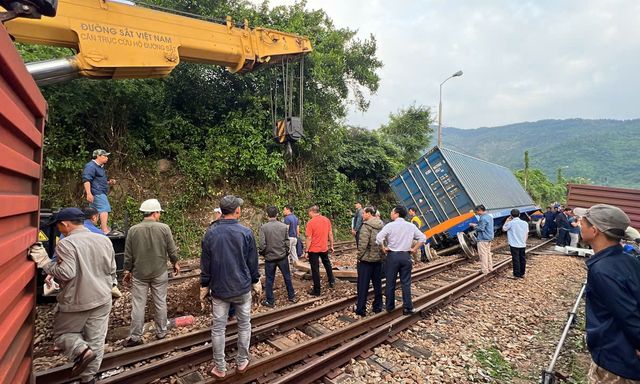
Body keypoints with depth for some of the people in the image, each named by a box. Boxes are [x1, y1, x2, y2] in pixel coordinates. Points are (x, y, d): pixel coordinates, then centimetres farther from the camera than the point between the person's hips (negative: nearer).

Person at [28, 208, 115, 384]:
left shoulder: (66, 244, -15)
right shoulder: (104, 240, 4)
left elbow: (66, 273, -21)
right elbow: (112, 270, 9)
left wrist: (44, 262, -9)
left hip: (75, 301, -5)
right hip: (102, 299, 5)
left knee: (61, 334, 19)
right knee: (96, 340, 13)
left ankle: (81, 350, -6)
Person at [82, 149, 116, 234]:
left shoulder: (100, 167, 24)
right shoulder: (91, 166, -9)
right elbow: (86, 180, -19)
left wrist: (109, 182, 17)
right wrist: (88, 193, -27)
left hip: (100, 193, 11)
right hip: (97, 193, -11)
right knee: (104, 209, -18)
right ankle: (105, 230, -25)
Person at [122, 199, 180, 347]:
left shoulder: (133, 230, -6)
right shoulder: (164, 228, -11)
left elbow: (128, 255, 0)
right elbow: (172, 250, -6)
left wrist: (128, 270, 13)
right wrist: (175, 263, 12)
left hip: (139, 274, 1)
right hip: (160, 273, 0)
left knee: (138, 305, 9)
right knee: (160, 303, 11)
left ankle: (135, 337, 17)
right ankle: (161, 332, 23)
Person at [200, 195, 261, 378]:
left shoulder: (211, 233, -6)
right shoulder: (246, 232, -11)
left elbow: (205, 263, 0)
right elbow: (252, 261, -4)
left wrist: (204, 285, 12)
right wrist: (256, 282, 10)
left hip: (219, 288, 1)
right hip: (242, 287, -1)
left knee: (218, 328, 11)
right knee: (244, 325, 14)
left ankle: (220, 368, 21)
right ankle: (241, 362, 26)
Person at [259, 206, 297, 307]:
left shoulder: (263, 227, -13)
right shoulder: (284, 226, -6)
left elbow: (262, 244, -14)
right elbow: (287, 242, -2)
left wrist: (261, 253, 5)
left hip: (269, 258, -2)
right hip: (282, 257, 2)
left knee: (269, 279, 11)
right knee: (287, 277, 16)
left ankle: (270, 301, 20)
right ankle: (292, 297, 28)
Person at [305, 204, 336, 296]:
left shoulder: (311, 222, -16)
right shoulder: (327, 220, -2)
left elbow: (309, 238, -16)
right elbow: (330, 234, 4)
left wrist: (307, 251, -8)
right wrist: (331, 246, 14)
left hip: (314, 249, -5)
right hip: (324, 248, 5)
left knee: (315, 270, 5)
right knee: (327, 264, 29)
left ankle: (316, 290, 13)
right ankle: (331, 281, 40)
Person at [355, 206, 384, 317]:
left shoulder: (366, 226, -15)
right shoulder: (382, 225, 7)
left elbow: (363, 243, -20)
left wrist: (359, 256, -8)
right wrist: (382, 255, 15)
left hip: (366, 259, -6)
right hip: (379, 259, 6)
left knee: (363, 285, 3)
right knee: (377, 284, 15)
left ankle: (361, 309, 8)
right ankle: (377, 307, 25)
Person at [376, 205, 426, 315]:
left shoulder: (390, 225, -9)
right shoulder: (411, 226, 4)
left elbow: (379, 237, -19)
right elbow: (423, 238, 5)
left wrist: (384, 248, -6)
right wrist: (414, 249, 6)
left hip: (392, 255, -2)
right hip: (406, 256, 3)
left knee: (390, 283, 9)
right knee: (406, 283, 9)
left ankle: (389, 307, 19)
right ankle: (407, 308, 11)